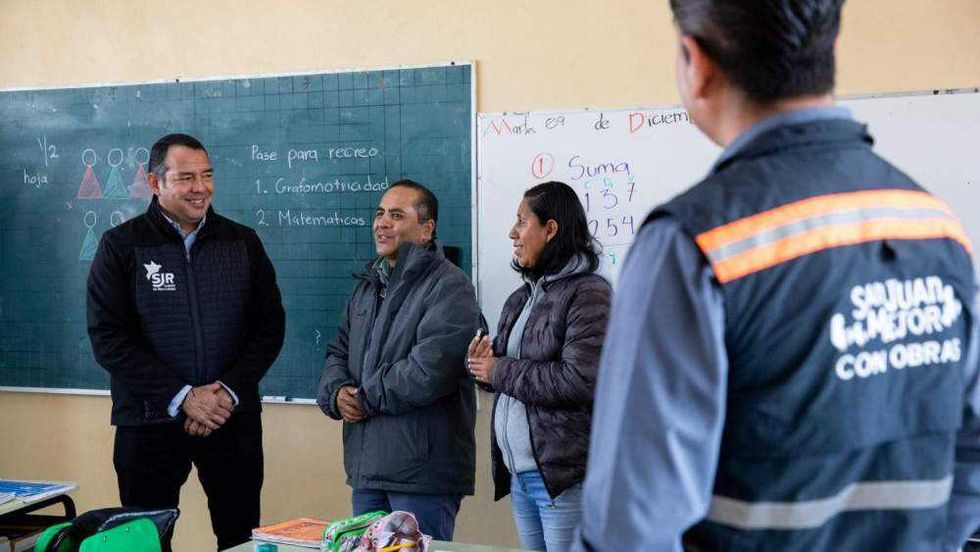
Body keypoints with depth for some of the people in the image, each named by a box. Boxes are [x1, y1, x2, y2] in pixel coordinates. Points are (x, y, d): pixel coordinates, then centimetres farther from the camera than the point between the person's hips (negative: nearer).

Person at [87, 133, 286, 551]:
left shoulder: (243, 242, 6)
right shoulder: (122, 246, -1)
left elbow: (270, 324, 5)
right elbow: (107, 337, -7)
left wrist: (230, 390, -10)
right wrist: (181, 398, -14)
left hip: (234, 419, 2)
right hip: (149, 422, -2)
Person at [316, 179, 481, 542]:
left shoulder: (448, 287, -11)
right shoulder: (368, 284, 18)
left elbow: (429, 370, -22)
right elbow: (339, 352, 19)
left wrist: (365, 398, -11)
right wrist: (337, 393, -3)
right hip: (366, 468, 8)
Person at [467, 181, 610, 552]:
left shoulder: (588, 292, -11)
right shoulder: (523, 298, 15)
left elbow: (579, 381, -22)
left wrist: (500, 371, -12)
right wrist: (482, 361, -1)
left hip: (564, 478, -8)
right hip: (520, 474, 8)